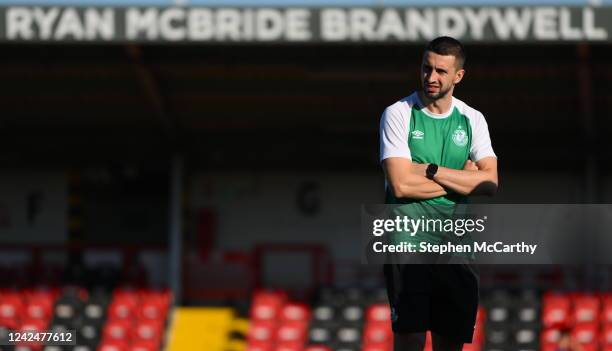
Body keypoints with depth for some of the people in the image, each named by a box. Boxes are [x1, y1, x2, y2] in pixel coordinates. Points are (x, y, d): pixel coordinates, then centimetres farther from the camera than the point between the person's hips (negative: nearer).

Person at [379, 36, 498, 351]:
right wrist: (460, 179, -4)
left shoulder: (472, 120, 10)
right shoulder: (398, 114, -1)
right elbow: (401, 184, -13)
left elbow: (490, 182, -3)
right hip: (408, 242, -4)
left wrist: (430, 171, -10)